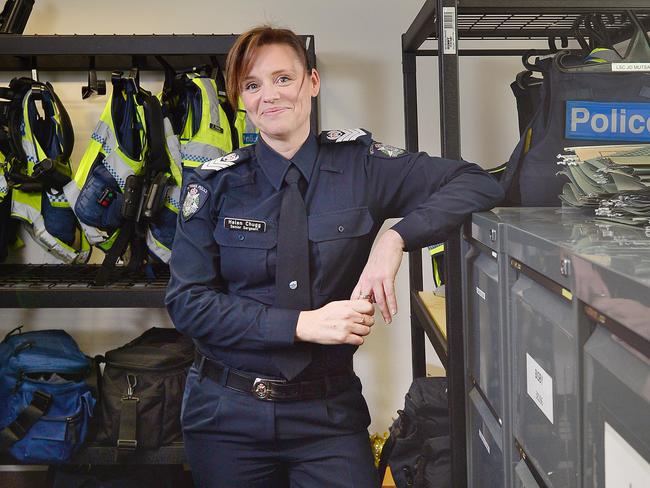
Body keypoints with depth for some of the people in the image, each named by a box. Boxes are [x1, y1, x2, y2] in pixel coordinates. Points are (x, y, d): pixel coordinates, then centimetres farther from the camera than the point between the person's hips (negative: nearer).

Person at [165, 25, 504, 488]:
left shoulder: (359, 163, -4)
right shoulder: (216, 184, -4)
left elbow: (477, 183, -8)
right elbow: (188, 301, -9)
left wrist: (395, 238, -24)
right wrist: (302, 324, -20)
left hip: (329, 412, 0)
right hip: (227, 413, 1)